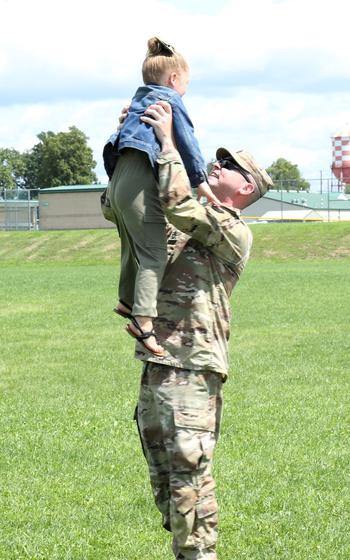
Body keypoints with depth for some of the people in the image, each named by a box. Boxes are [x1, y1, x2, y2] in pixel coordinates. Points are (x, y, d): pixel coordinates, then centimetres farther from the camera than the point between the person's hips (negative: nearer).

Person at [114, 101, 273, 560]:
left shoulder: (234, 233, -4)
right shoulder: (176, 227, 20)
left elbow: (178, 203, -20)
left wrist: (167, 141, -13)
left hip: (192, 370, -8)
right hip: (154, 365, 9)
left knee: (190, 478, -10)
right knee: (164, 482, 13)